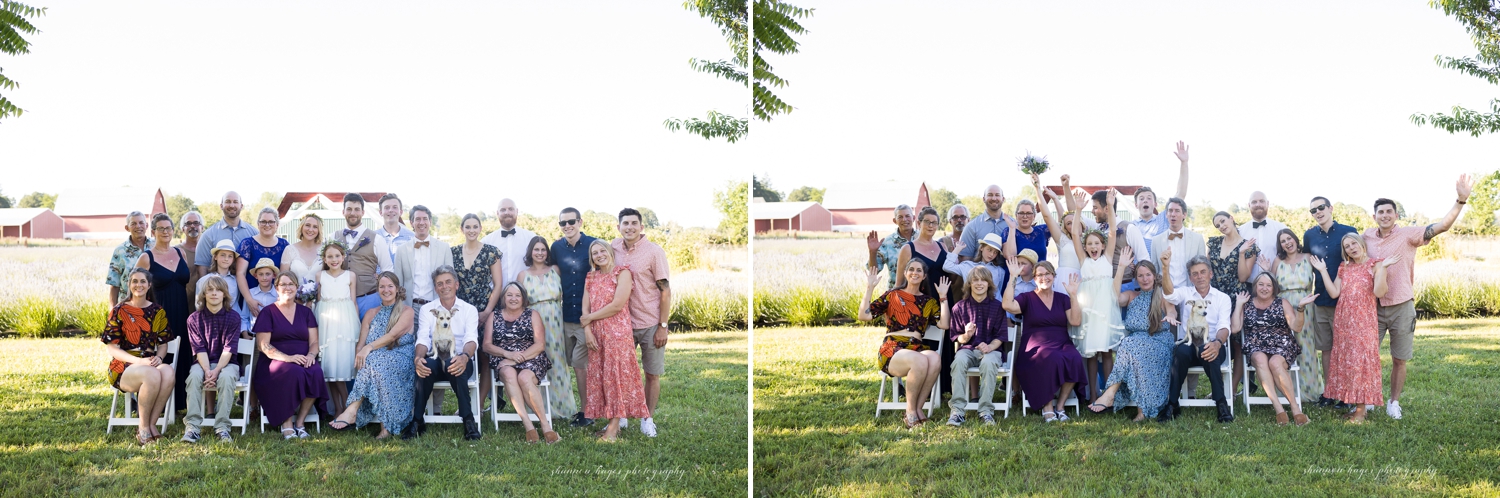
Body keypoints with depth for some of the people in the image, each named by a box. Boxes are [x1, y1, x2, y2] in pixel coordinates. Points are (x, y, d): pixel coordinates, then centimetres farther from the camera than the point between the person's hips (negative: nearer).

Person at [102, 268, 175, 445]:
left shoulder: (158, 311, 10)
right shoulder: (119, 311, 0)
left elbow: (163, 344, 13)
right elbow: (111, 347, -4)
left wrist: (158, 357, -12)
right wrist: (138, 361, -18)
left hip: (151, 363, 3)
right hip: (124, 367, -3)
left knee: (169, 373, -34)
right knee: (153, 375, -37)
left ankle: (151, 424, -22)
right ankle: (143, 428, -19)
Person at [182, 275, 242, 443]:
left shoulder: (233, 317, -1)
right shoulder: (194, 319, 3)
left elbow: (229, 349, -9)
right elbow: (199, 349, -6)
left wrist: (216, 371, -23)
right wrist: (207, 370, -23)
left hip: (227, 363, -1)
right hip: (202, 363, 1)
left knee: (226, 377, -35)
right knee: (194, 376, -33)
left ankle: (222, 427, -34)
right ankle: (192, 426, -35)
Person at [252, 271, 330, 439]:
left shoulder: (305, 312, 18)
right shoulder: (268, 312, 7)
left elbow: (314, 341, 12)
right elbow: (263, 345, -4)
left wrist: (311, 355, -13)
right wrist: (287, 358, -19)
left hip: (304, 361, 3)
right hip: (275, 362, -3)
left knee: (316, 372, -31)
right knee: (293, 372, -37)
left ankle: (299, 422, -20)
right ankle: (286, 424, -26)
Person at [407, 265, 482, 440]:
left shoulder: (469, 310, 9)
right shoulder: (427, 309, 13)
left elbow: (471, 339, -8)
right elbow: (423, 339, 0)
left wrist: (465, 357, -33)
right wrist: (419, 358, -25)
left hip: (460, 362, -1)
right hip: (435, 361, 1)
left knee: (454, 364, -37)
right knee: (426, 366, -35)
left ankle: (468, 420, -32)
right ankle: (417, 421, -26)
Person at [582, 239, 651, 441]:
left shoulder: (622, 273, -4)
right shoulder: (591, 278, 14)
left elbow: (617, 305, -14)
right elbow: (585, 309, 7)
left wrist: (589, 318, -7)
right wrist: (587, 331, -8)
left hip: (618, 332, -6)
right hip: (596, 334, 6)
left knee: (616, 376, -7)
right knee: (600, 378, 3)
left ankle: (613, 429, -9)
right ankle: (611, 423, 7)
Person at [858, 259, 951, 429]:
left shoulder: (929, 301, 18)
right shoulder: (892, 296, 10)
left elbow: (944, 324, 3)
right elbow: (864, 316, 0)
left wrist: (943, 297, 7)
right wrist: (869, 288, -2)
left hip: (918, 349, 3)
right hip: (892, 350, -3)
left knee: (935, 359, -34)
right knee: (921, 361, -36)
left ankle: (918, 409, -22)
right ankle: (910, 411, -18)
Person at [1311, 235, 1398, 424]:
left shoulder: (1375, 265, -1)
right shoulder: (1344, 268, 14)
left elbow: (1379, 292, -14)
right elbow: (1334, 293, 4)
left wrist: (1383, 268, -20)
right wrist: (1323, 271, 6)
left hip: (1364, 320, -5)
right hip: (1343, 320, 6)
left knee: (1361, 359, -7)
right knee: (1345, 359, 4)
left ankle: (1361, 409, -5)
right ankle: (1354, 404, 10)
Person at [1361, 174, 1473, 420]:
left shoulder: (1408, 235, -8)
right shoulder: (1367, 235, 2)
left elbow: (1441, 226, -20)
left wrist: (1461, 200, -32)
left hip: (1401, 307, -2)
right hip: (1374, 306, 2)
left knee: (1399, 360, 7)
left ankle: (1394, 402, 22)